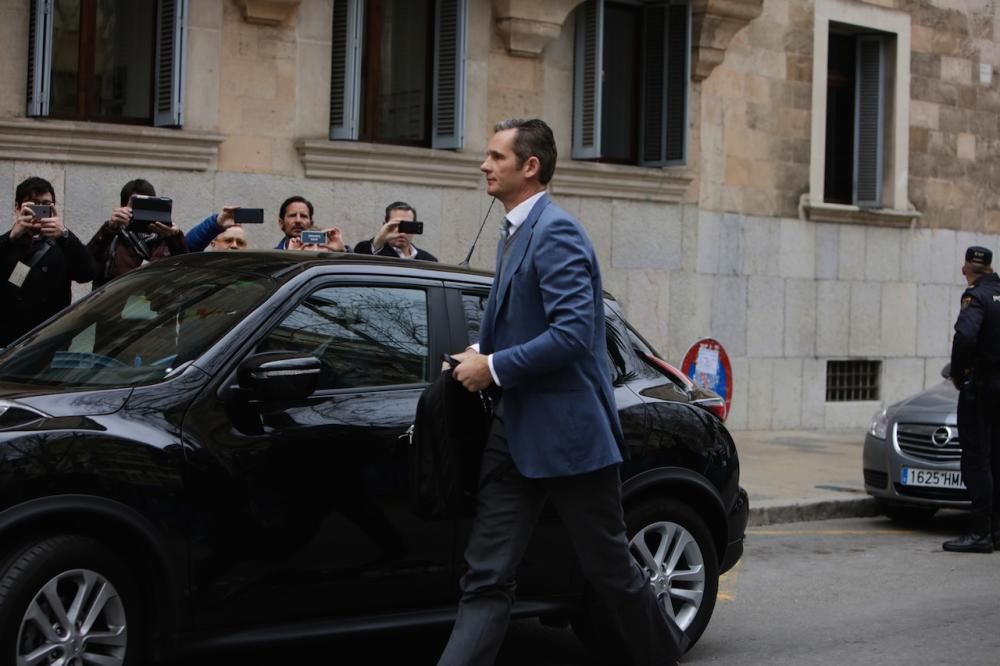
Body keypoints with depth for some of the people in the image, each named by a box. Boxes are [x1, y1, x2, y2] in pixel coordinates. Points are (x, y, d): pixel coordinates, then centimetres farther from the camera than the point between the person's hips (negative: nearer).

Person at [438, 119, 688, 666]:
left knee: (609, 569, 8)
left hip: (568, 430, -8)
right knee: (486, 578, 2)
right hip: (517, 431, 9)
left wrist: (495, 368, -18)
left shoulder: (556, 232, -15)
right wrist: (482, 354, 7)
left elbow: (574, 332, -25)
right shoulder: (515, 233, 14)